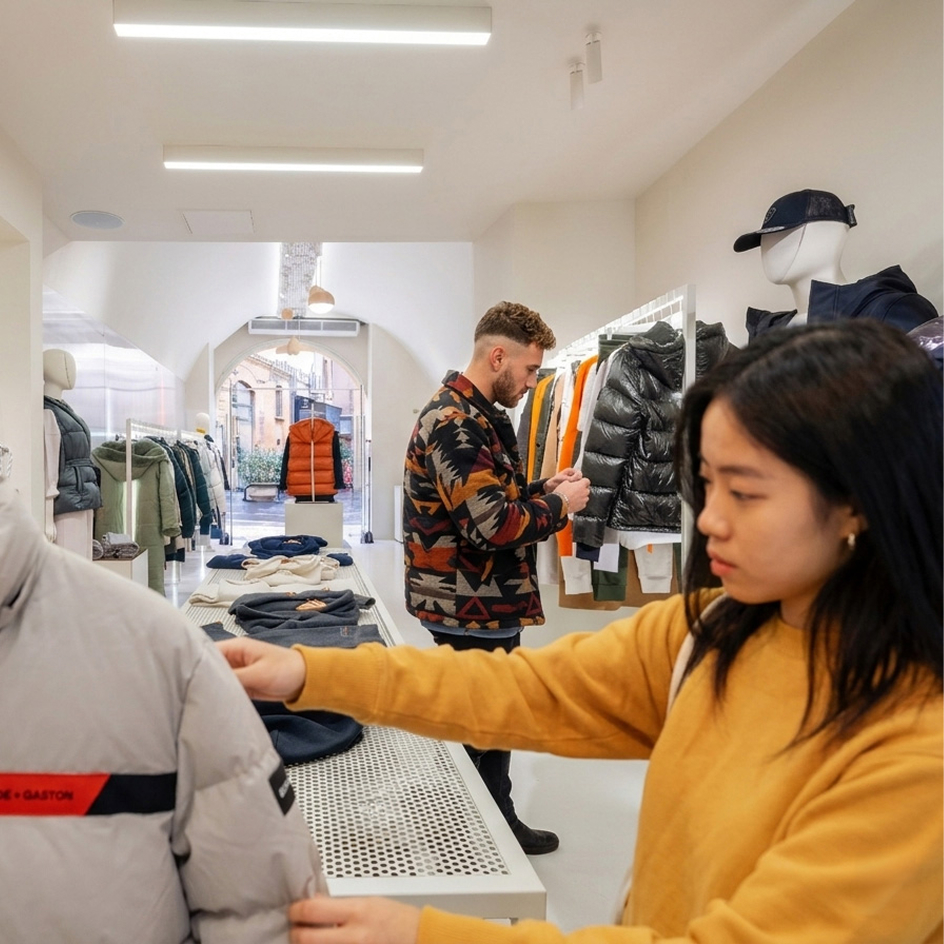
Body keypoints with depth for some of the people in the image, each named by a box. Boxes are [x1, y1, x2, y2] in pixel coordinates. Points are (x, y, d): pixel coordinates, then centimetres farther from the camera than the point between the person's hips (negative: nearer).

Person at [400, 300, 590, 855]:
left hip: (490, 605, 11)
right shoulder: (455, 423, -20)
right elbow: (490, 524, -27)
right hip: (470, 611, -11)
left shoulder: (481, 417, 15)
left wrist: (542, 489, 6)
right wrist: (560, 505, -12)